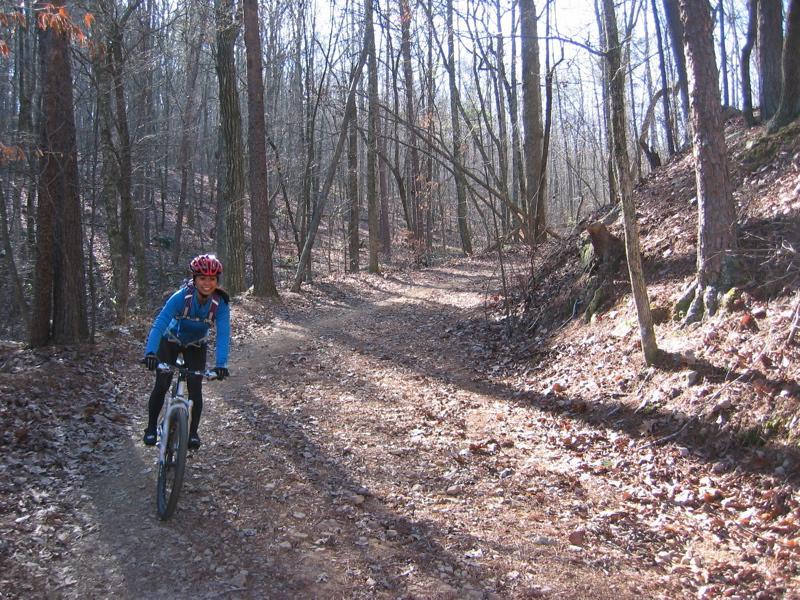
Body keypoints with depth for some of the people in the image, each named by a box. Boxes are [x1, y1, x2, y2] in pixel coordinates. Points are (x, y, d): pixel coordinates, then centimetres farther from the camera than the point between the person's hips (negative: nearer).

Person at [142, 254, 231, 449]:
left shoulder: (220, 304, -27)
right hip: (171, 341, -1)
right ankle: (151, 428, 14)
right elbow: (159, 324, -41)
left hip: (196, 346, 1)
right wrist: (150, 352, -57)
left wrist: (221, 364, -52)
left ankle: (193, 432, 10)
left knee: (195, 388, -8)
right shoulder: (181, 297, -33)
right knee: (161, 386, -7)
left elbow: (223, 334, -36)